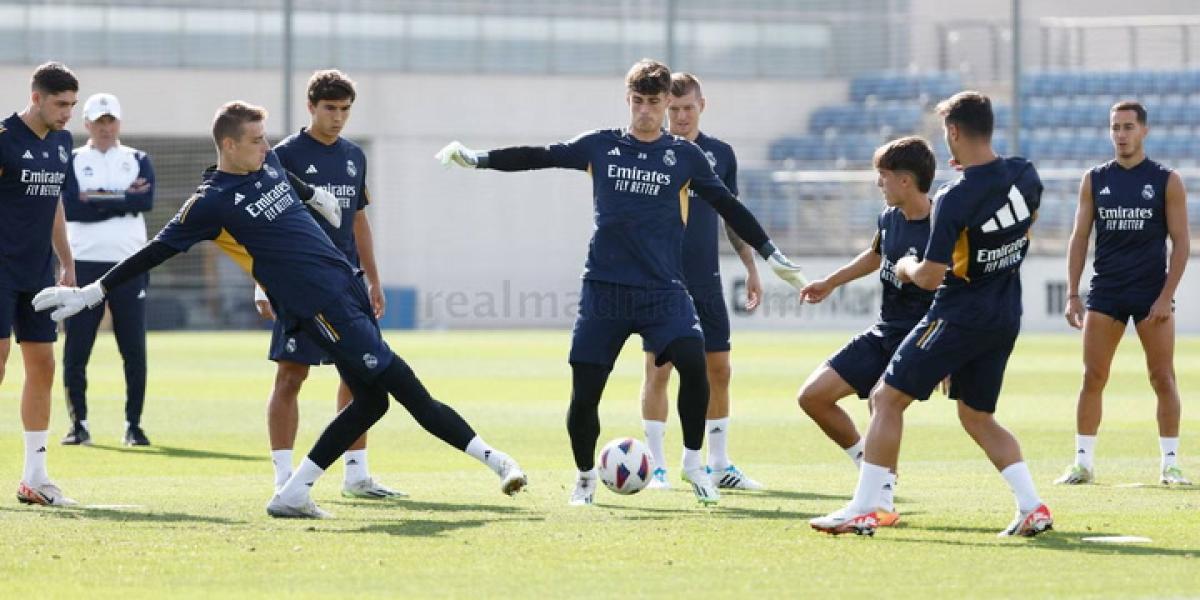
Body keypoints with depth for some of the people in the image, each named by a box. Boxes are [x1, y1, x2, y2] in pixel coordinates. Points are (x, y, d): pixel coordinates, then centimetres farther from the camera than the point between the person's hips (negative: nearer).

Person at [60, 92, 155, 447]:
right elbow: (71, 208, -9)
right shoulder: (71, 162, 8)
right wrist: (123, 198, -9)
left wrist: (97, 199, -11)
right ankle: (79, 424, 9)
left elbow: (146, 201, -9)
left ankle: (134, 424, 8)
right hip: (84, 264, -1)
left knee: (135, 351, 0)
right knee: (76, 351, -1)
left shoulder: (138, 161, 11)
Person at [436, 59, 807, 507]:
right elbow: (537, 157, 9)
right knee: (584, 392, -3)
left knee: (693, 362, -24)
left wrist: (772, 255, 6)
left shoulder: (685, 156, 6)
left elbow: (728, 207, 9)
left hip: (662, 289, -1)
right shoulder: (600, 146, 7)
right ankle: (585, 478, 21)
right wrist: (476, 159, 2)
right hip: (604, 289, 1)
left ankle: (693, 464, -5)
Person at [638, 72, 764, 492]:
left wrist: (751, 267, 12)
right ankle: (656, 467, 2)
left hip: (706, 282, 3)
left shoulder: (720, 154, 8)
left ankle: (719, 465, 12)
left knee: (719, 369, 4)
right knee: (658, 368, -4)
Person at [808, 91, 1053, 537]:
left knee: (887, 399, 2)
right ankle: (1033, 508, 7)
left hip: (958, 317, -7)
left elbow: (930, 277, -19)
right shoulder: (1024, 176, -2)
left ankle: (862, 510, -2)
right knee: (978, 417, 19)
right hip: (1006, 317, 7)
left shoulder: (954, 199, -20)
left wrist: (907, 268, 4)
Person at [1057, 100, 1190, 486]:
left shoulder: (1166, 181, -1)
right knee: (1092, 378, -1)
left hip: (1152, 291, -2)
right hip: (1105, 292, 2)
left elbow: (1180, 241, -2)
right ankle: (1083, 463, 6)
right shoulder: (1094, 180, 7)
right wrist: (1072, 294, 1)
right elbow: (1079, 237, 8)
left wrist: (1166, 296, -11)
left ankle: (1170, 464, 4)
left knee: (1163, 378, -3)